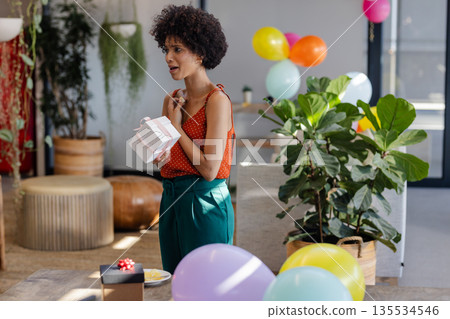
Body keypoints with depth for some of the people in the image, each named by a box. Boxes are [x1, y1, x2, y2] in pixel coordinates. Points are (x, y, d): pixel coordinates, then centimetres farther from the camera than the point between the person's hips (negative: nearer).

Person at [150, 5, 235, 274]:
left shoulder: (217, 100, -13)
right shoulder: (173, 100, 9)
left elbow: (209, 169, -19)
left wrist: (176, 125, -11)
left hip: (205, 204, -7)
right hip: (172, 200, 8)